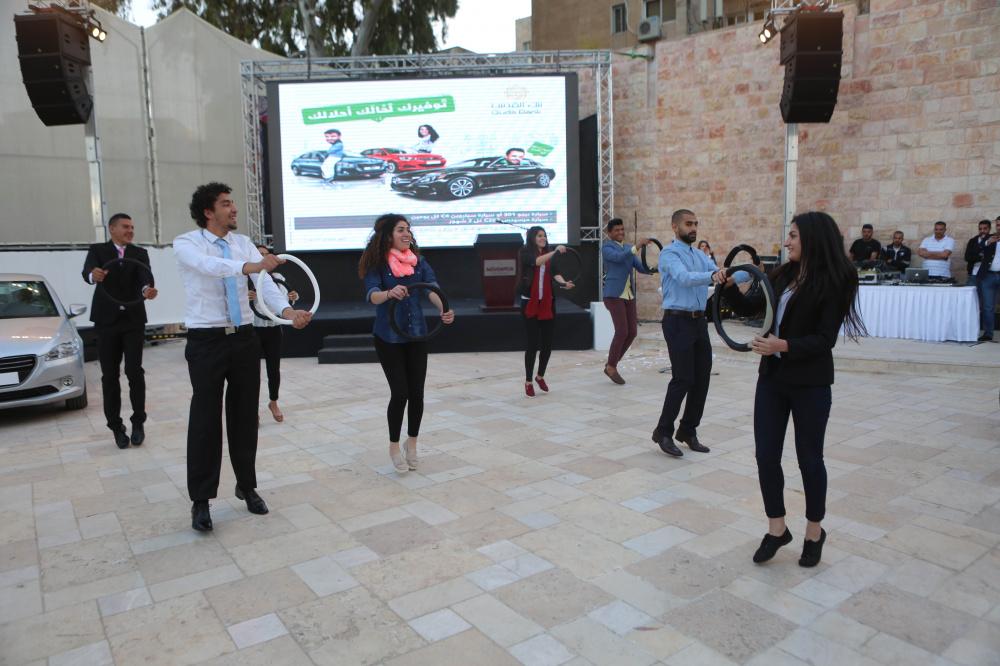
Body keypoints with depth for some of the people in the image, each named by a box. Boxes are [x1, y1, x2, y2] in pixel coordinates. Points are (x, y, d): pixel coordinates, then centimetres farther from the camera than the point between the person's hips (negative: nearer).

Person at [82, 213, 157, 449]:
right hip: (107, 320, 0)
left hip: (133, 319, 0)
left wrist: (147, 289, -38)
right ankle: (116, 426, 13)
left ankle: (138, 422, 9)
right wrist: (93, 276, -42)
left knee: (134, 372, -4)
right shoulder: (97, 250, 3)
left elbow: (145, 275, -14)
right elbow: (87, 271, -17)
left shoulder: (140, 253, 6)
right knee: (110, 376, 4)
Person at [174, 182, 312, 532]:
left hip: (244, 338, 4)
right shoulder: (186, 243, -5)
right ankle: (201, 500, 12)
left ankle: (247, 487, 26)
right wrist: (250, 266, -47)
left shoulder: (243, 243, 7)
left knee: (245, 416, 11)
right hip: (206, 341, -4)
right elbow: (209, 265, -29)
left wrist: (287, 310, -27)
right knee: (205, 419, -1)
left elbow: (265, 281, -7)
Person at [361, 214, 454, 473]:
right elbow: (372, 295, -24)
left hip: (416, 335, 4)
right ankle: (394, 447, 18)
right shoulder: (376, 263, -9)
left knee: (417, 392, 6)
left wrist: (444, 309, -35)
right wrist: (390, 293, -47)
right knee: (400, 392, -5)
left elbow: (432, 288, -14)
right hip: (388, 338, -3)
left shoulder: (419, 261, 1)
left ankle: (412, 443, 29)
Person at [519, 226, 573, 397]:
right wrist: (555, 252, -35)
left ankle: (540, 376, 28)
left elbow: (555, 273, -4)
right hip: (530, 303, -4)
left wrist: (563, 283, -24)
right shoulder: (525, 253, -3)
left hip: (548, 303, 4)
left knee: (547, 343, 8)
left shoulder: (549, 255, 10)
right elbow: (536, 261, -23)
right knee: (532, 344, -4)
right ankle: (528, 382, 8)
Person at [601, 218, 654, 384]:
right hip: (614, 294, -7)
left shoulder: (628, 247, 17)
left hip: (629, 294, 7)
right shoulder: (606, 247, -3)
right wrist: (637, 246, -33)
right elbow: (618, 257, -23)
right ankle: (611, 367, 4)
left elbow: (640, 267, 11)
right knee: (622, 331, -13)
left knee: (632, 332, 3)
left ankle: (612, 363, 18)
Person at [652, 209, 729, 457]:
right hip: (678, 321, -8)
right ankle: (663, 432, 8)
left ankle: (688, 431, 23)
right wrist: (712, 276, -43)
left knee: (702, 379, 9)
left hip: (699, 321, 8)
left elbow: (719, 274, 4)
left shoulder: (700, 255, 17)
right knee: (683, 379, -8)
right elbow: (685, 278, -26)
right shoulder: (669, 253, -7)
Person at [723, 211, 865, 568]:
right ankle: (776, 529, 23)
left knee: (808, 457, 9)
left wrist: (784, 345, -29)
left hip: (810, 383, -5)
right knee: (766, 455, 6)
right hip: (772, 377, 6)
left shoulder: (833, 282, -11)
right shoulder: (783, 274, 5)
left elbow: (825, 339, -16)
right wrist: (730, 286, 2)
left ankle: (814, 531, 29)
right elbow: (752, 308, 17)